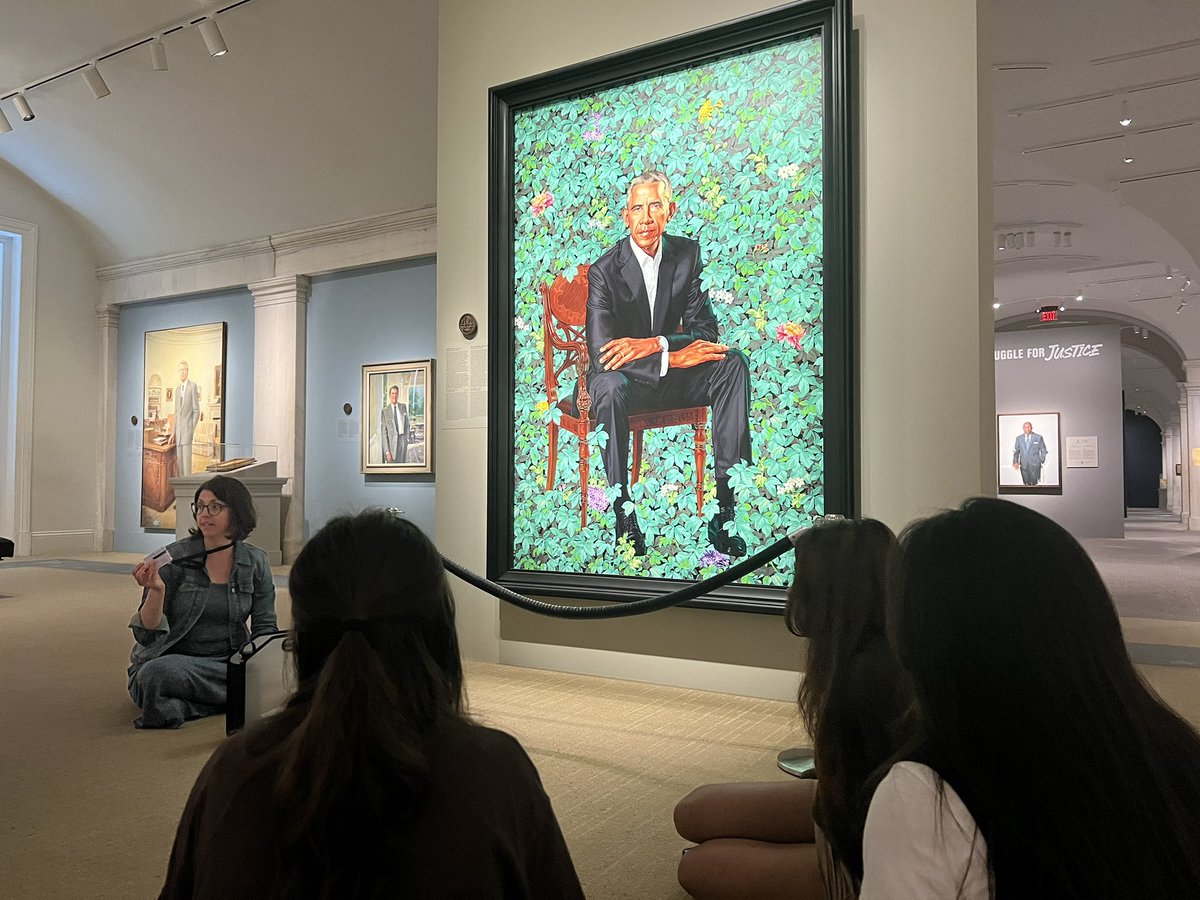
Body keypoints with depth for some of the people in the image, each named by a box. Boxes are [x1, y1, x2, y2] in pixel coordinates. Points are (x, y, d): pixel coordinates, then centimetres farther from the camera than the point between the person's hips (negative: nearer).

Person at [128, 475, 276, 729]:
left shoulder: (255, 562, 1)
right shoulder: (174, 558, -8)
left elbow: (265, 628, 4)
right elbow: (147, 634, -8)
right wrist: (156, 591, -27)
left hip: (229, 661, 3)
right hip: (172, 660, -2)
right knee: (155, 675, -37)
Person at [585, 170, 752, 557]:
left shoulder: (687, 254, -1)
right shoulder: (605, 270, -14)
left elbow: (705, 331, -6)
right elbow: (601, 354, -24)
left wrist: (653, 344, -26)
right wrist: (673, 357, -31)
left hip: (670, 374, 4)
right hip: (624, 379, -4)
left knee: (734, 364, -21)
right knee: (610, 384, -38)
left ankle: (725, 509, -24)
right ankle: (624, 518, -29)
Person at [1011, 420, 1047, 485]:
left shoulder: (1038, 437, 2)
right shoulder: (1019, 438, 9)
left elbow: (1043, 451, 7)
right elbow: (1016, 451, 10)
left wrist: (1041, 461, -2)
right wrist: (1015, 462, -4)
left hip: (1035, 464, -2)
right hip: (1023, 464, 2)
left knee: (1034, 483, -7)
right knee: (1026, 483, 4)